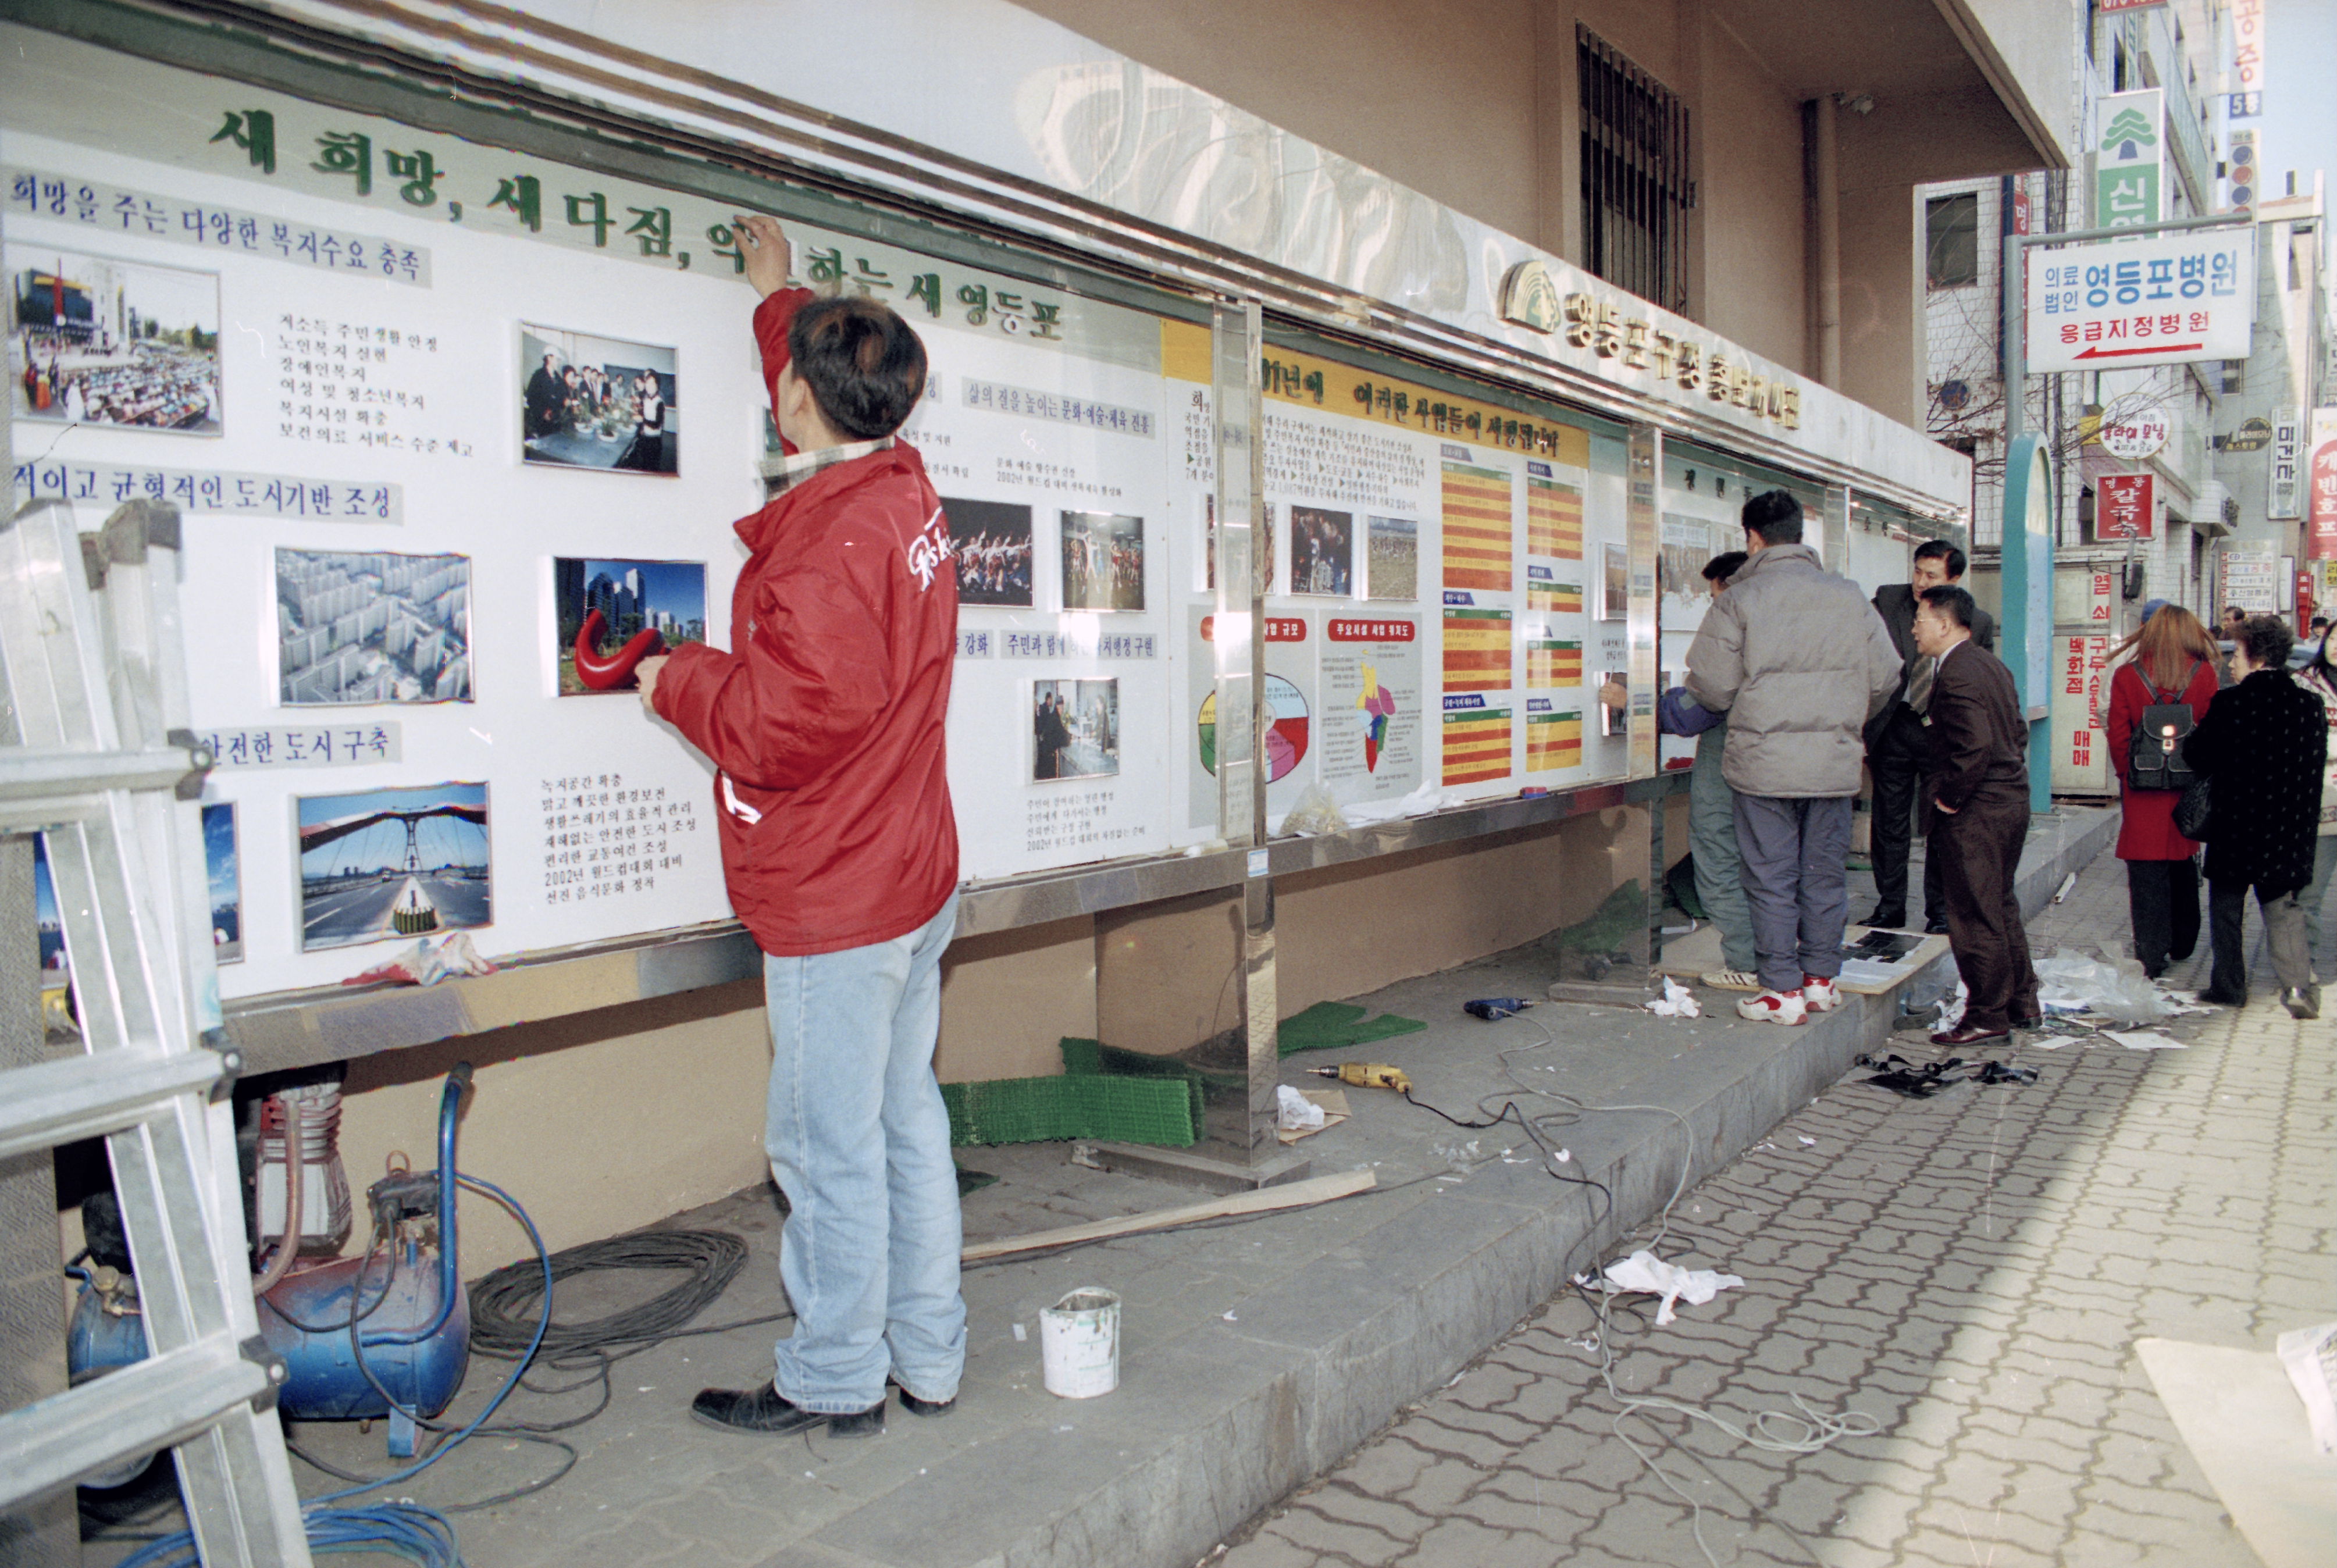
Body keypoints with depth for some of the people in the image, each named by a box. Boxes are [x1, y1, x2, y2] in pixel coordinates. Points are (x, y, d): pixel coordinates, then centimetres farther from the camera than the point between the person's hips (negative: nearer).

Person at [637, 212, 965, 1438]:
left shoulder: (827, 544, -22)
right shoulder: (904, 495, 6)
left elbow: (782, 730, -23)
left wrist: (680, 678, -4)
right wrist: (781, 295, 41)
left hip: (833, 901, -9)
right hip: (914, 880, 9)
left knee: (828, 1144, 4)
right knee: (906, 1120, 16)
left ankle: (833, 1381, 19)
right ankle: (928, 1358, 28)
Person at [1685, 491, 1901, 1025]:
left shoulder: (1738, 599, -7)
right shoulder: (1850, 596, 6)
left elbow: (1712, 687, -8)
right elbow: (1885, 676, 8)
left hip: (1764, 762, -4)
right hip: (1836, 761, 4)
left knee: (1772, 878, 3)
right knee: (1825, 873, 14)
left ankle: (1783, 989, 7)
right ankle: (1821, 978, 22)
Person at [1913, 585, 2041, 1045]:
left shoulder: (1955, 675, -19)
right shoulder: (1993, 666, 13)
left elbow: (1975, 745, -28)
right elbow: (2018, 732, 18)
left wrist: (1948, 798, -18)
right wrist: (2011, 779, 19)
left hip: (1974, 816, -10)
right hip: (2011, 802, 10)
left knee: (1976, 917, -1)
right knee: (2002, 908, 20)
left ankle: (1988, 1016, 7)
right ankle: (2020, 1002, 29)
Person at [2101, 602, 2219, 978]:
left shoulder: (2126, 673, -7)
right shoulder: (2204, 674, -4)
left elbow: (2118, 736, -5)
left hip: (2142, 788, -2)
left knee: (2147, 872, 1)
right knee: (2184, 865, 19)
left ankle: (2151, 955, -3)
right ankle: (2182, 944, 31)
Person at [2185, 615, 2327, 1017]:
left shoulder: (2229, 703, -15)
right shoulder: (2311, 706, -3)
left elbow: (2198, 757, -9)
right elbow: (2317, 765, 7)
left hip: (2235, 827, -3)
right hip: (2288, 832, 3)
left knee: (2226, 909, 12)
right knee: (2283, 909, 13)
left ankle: (2229, 986, 17)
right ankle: (2299, 986, 1)